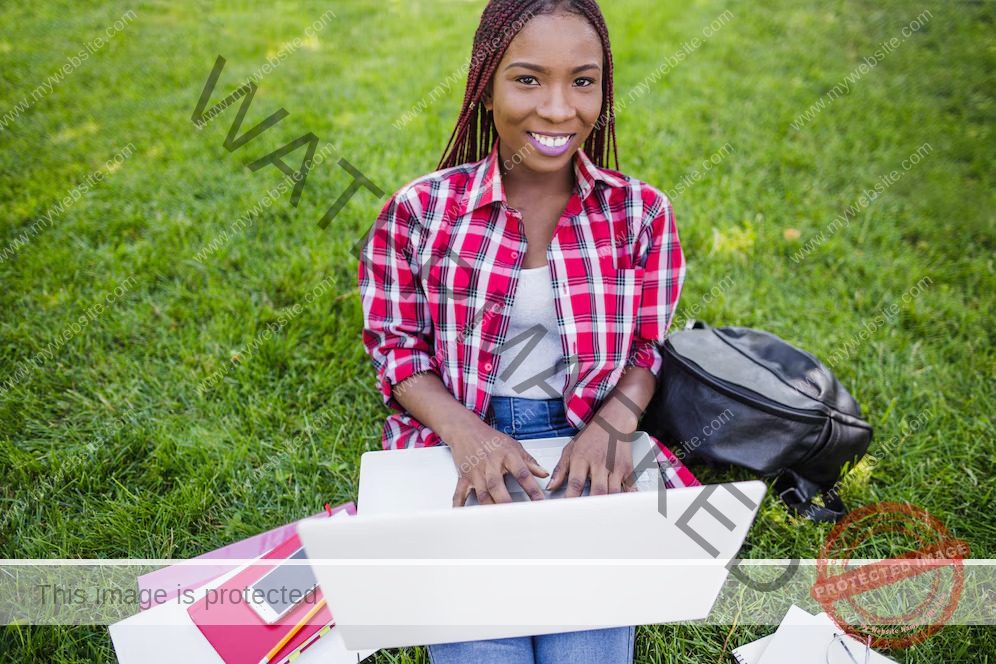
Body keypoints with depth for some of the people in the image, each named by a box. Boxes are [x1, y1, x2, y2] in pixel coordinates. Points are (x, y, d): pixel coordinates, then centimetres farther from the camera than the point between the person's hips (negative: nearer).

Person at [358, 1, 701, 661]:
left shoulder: (641, 211, 2)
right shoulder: (420, 211, -2)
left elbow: (648, 346, 6)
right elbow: (397, 346, 1)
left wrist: (614, 424, -15)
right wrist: (463, 430, -16)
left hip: (587, 444, 1)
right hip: (463, 441, -1)